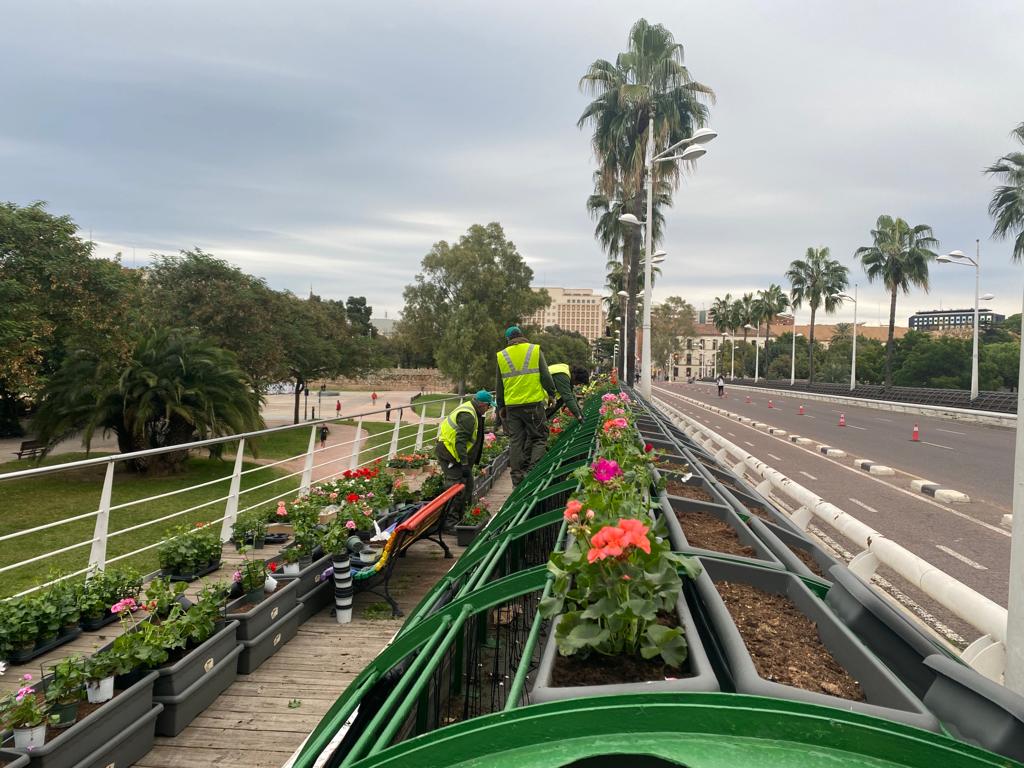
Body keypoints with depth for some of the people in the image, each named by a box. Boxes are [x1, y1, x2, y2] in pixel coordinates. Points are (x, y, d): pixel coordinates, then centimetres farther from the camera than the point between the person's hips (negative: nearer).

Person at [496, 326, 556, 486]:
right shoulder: (535, 350, 0)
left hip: (512, 405, 3)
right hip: (534, 403, -3)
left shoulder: (501, 356, 7)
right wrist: (552, 393, 13)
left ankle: (517, 478, 11)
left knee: (515, 441, 9)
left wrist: (501, 407, 19)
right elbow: (546, 377, -2)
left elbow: (499, 385, 11)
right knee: (539, 438, 6)